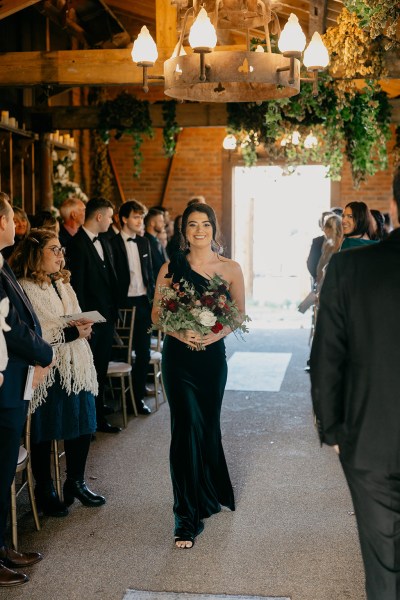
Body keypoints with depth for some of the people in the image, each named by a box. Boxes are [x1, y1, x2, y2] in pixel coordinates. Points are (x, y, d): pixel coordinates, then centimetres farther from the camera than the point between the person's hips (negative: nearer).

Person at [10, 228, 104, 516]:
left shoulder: (63, 284, 17)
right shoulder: (24, 288, -12)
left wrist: (82, 327, -1)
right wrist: (69, 332, -21)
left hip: (75, 366, 7)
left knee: (82, 425, 9)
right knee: (44, 431, 4)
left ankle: (76, 482, 27)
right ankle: (45, 491, 20)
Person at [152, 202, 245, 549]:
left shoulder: (230, 269, 1)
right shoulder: (170, 269, 1)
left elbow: (240, 312, 5)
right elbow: (156, 314, 3)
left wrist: (219, 331, -14)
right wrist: (179, 331, -16)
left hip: (213, 355, 1)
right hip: (178, 355, -1)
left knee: (208, 426, 13)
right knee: (187, 426, -8)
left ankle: (209, 495, 39)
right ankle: (188, 517, 0)